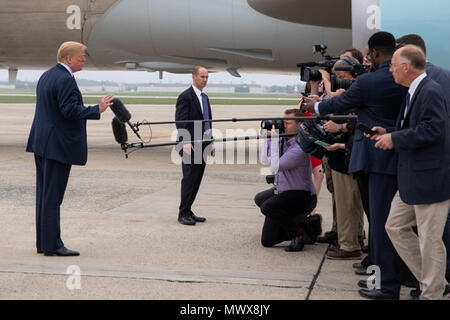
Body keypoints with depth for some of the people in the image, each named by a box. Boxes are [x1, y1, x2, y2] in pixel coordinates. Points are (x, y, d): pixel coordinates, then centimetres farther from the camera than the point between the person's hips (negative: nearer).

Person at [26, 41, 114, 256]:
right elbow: (70, 110, -23)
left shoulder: (46, 76, 15)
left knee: (44, 194, 12)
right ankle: (52, 245, 0)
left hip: (42, 142, 10)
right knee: (52, 196, -5)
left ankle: (43, 242, 18)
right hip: (58, 145, -10)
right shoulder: (65, 79, -16)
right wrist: (97, 110, -17)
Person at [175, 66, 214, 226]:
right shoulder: (185, 97, -8)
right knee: (189, 179, -7)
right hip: (191, 145, -8)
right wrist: (186, 142, -24)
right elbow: (180, 122, -15)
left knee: (196, 180, 9)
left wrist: (211, 143, 17)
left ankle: (188, 211, 15)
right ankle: (183, 214, -1)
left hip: (203, 145, 8)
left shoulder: (205, 97, 18)